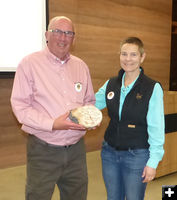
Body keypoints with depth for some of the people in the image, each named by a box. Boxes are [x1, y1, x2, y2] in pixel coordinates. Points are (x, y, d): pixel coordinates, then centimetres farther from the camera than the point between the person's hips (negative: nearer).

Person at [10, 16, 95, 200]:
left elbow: (90, 101, 19)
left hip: (76, 149, 5)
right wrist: (52, 125, -21)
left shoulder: (81, 66, 10)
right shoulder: (29, 63, -5)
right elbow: (20, 106, -10)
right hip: (43, 151, -4)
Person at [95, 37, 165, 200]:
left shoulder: (153, 88, -11)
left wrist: (153, 161, -11)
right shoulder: (111, 84, 3)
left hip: (137, 156, -4)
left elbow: (156, 128, -10)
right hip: (109, 152, 5)